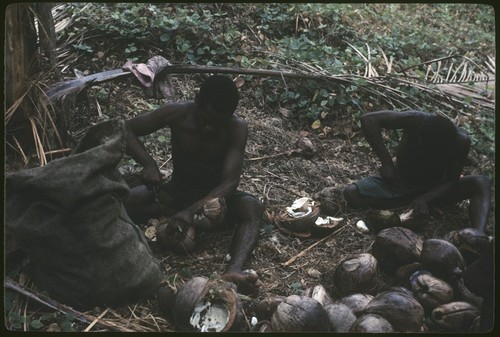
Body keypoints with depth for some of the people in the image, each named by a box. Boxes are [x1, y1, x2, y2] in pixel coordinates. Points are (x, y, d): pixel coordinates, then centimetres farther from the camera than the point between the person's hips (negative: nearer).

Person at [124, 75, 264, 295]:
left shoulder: (236, 128, -19)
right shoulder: (177, 113, -15)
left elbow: (230, 182, -26)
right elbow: (127, 130, -8)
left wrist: (192, 210, -40)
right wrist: (149, 164, -26)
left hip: (216, 196, -1)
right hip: (176, 192, 2)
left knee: (253, 207, -35)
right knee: (129, 200, -27)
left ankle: (233, 271, -54)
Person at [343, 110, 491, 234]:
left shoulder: (460, 141, -24)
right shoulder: (416, 120, -29)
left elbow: (452, 180, -16)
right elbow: (368, 119, -33)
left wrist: (425, 199, -34)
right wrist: (386, 161, -32)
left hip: (435, 189, 1)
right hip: (400, 183, 0)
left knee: (482, 183, -26)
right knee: (351, 193, -25)